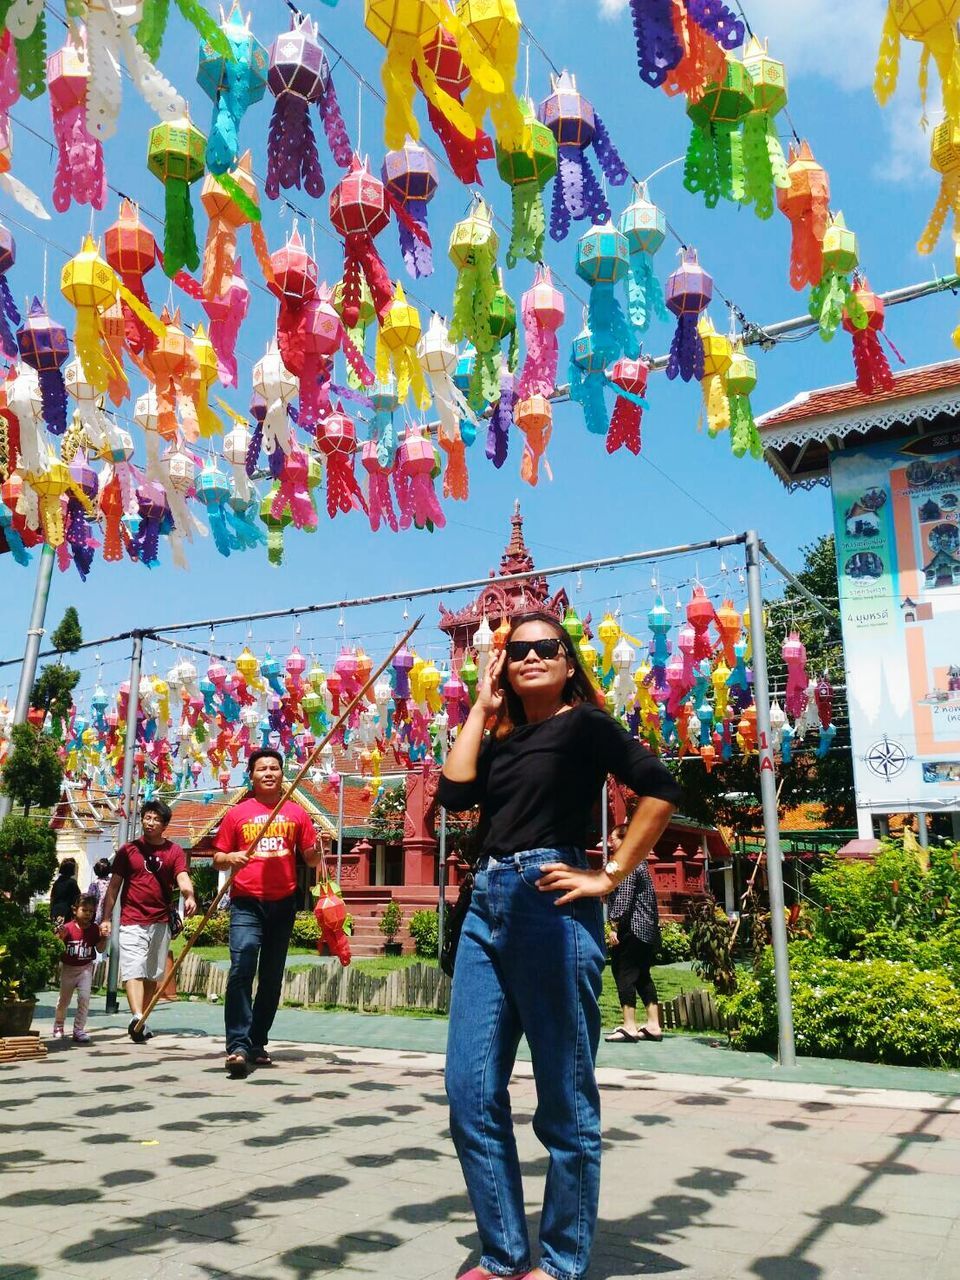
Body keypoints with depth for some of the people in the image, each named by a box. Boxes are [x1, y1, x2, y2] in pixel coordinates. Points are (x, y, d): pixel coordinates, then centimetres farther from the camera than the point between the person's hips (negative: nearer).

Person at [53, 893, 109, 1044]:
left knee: (84, 997, -14)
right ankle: (58, 1027, 40)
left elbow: (100, 949, -5)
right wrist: (60, 936, -35)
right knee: (64, 1000, 16)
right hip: (68, 968, 0)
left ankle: (79, 1030, -4)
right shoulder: (68, 928, -15)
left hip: (86, 968, 0)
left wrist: (104, 937, -22)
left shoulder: (95, 929, -7)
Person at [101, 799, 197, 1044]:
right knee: (133, 971, -16)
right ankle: (137, 1017, -30)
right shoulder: (128, 850, 5)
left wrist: (189, 896, -32)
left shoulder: (174, 851, 5)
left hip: (160, 923, 2)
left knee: (152, 975, 9)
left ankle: (141, 1023, 20)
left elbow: (183, 878, -11)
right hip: (132, 921, -2)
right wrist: (106, 918, 3)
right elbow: (114, 886, 8)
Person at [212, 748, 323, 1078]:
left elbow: (311, 859, 10)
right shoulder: (237, 813, 6)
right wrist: (230, 859, -14)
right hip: (247, 902, -2)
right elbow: (218, 859, 8)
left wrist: (316, 849, -12)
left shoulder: (296, 813, 8)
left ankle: (257, 1043, 21)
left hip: (283, 903, 2)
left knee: (272, 976, 9)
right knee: (241, 970, -17)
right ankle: (238, 1046, -17)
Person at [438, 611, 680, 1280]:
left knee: (565, 1099, 5)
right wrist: (481, 708, 9)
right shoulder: (502, 741, 18)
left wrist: (611, 877, -12)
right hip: (486, 906, 7)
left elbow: (662, 789, -11)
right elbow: (454, 791, 1)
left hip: (548, 905, -7)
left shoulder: (585, 723, 0)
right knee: (472, 1093, 8)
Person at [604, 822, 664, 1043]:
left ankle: (629, 1027, -7)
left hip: (631, 929, -10)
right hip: (648, 929, 10)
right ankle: (653, 1025, 12)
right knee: (643, 977, 12)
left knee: (624, 975, -6)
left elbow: (623, 898, -19)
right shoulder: (640, 863, 19)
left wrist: (615, 926, -19)